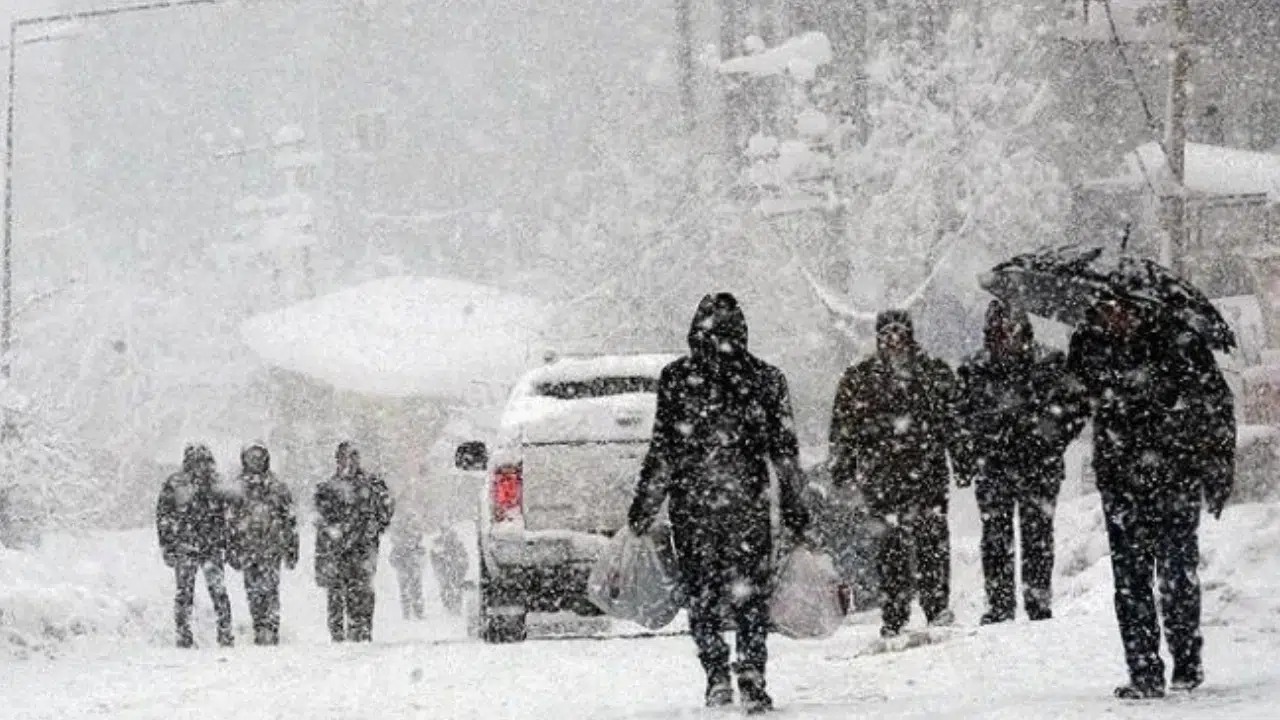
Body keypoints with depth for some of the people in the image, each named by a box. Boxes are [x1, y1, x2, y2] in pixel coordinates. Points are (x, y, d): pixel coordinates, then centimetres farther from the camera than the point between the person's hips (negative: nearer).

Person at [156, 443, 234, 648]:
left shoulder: (215, 484, 10)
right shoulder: (174, 485, -1)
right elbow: (163, 517, 1)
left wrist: (223, 545, 13)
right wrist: (167, 547, -5)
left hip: (212, 547, 2)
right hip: (184, 547, -2)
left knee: (219, 590, -6)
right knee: (185, 592, 0)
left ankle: (225, 634, -1)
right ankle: (184, 637, 7)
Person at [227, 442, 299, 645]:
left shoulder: (278, 487, 6)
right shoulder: (237, 488, 9)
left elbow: (290, 520, 8)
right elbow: (230, 520, 11)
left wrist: (291, 549, 4)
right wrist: (232, 550, 5)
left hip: (272, 547, -2)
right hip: (247, 548, 2)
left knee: (270, 590, -12)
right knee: (253, 592, 3)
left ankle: (271, 632, -14)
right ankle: (259, 631, 11)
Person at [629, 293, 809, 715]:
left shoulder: (677, 379, -3)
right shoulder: (765, 379, 2)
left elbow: (663, 451, -3)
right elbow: (785, 451, 4)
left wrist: (643, 509, 4)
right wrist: (794, 508, 12)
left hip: (691, 504, -1)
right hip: (748, 504, 1)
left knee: (702, 596, 10)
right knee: (751, 596, 6)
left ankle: (717, 676, 0)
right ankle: (752, 683, -4)